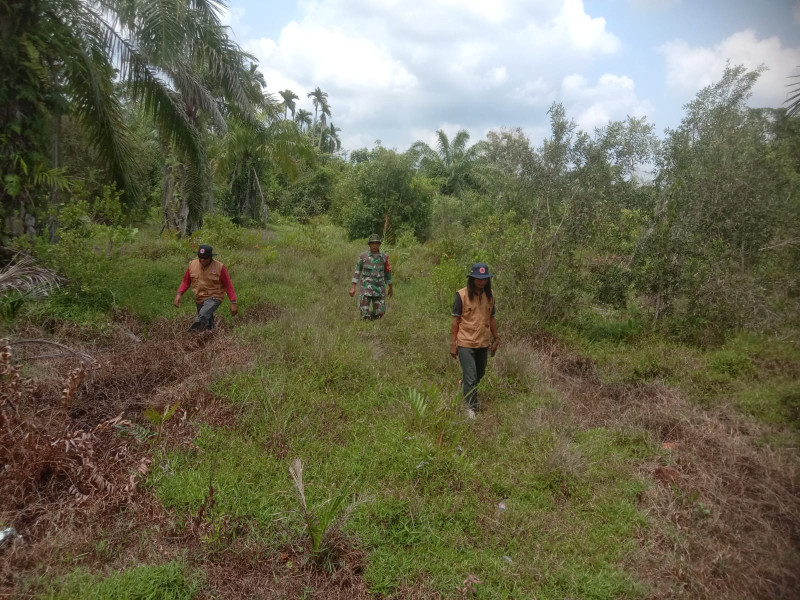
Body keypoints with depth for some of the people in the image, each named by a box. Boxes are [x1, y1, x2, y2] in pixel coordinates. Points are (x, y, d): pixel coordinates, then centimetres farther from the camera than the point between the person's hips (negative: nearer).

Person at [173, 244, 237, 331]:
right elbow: (186, 281, 9)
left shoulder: (219, 267, -13)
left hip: (214, 298, -5)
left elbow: (228, 285, -8)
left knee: (203, 316, -32)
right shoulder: (192, 265, -2)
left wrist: (233, 303, -13)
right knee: (209, 325, 16)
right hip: (199, 299, 5)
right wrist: (179, 294, -6)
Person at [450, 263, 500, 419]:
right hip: (466, 343, -5)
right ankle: (471, 408, 8)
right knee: (471, 378, -6)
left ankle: (465, 386, 49)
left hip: (483, 343, 5)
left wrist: (496, 338, 14)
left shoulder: (490, 295, 3)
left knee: (479, 375, 20)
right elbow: (455, 320, -7)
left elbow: (491, 318, 12)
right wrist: (453, 343, -7)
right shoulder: (462, 295, -12)